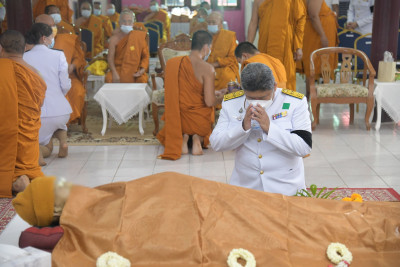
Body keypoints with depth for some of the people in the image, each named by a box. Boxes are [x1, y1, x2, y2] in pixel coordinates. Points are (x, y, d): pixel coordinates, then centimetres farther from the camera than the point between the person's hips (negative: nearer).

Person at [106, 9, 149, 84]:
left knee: (142, 79, -31)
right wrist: (114, 73, -19)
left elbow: (145, 56, 6)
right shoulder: (114, 39, 0)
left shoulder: (139, 37, 2)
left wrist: (143, 69, -12)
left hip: (135, 70, 0)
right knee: (109, 78, -29)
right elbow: (110, 58, -3)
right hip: (119, 69, 0)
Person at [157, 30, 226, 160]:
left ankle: (183, 137, 2)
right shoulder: (207, 68, -18)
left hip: (177, 121, 4)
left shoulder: (172, 63, -1)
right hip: (199, 122, -4)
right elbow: (210, 102, -19)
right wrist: (222, 97, 4)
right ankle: (199, 138, -3)